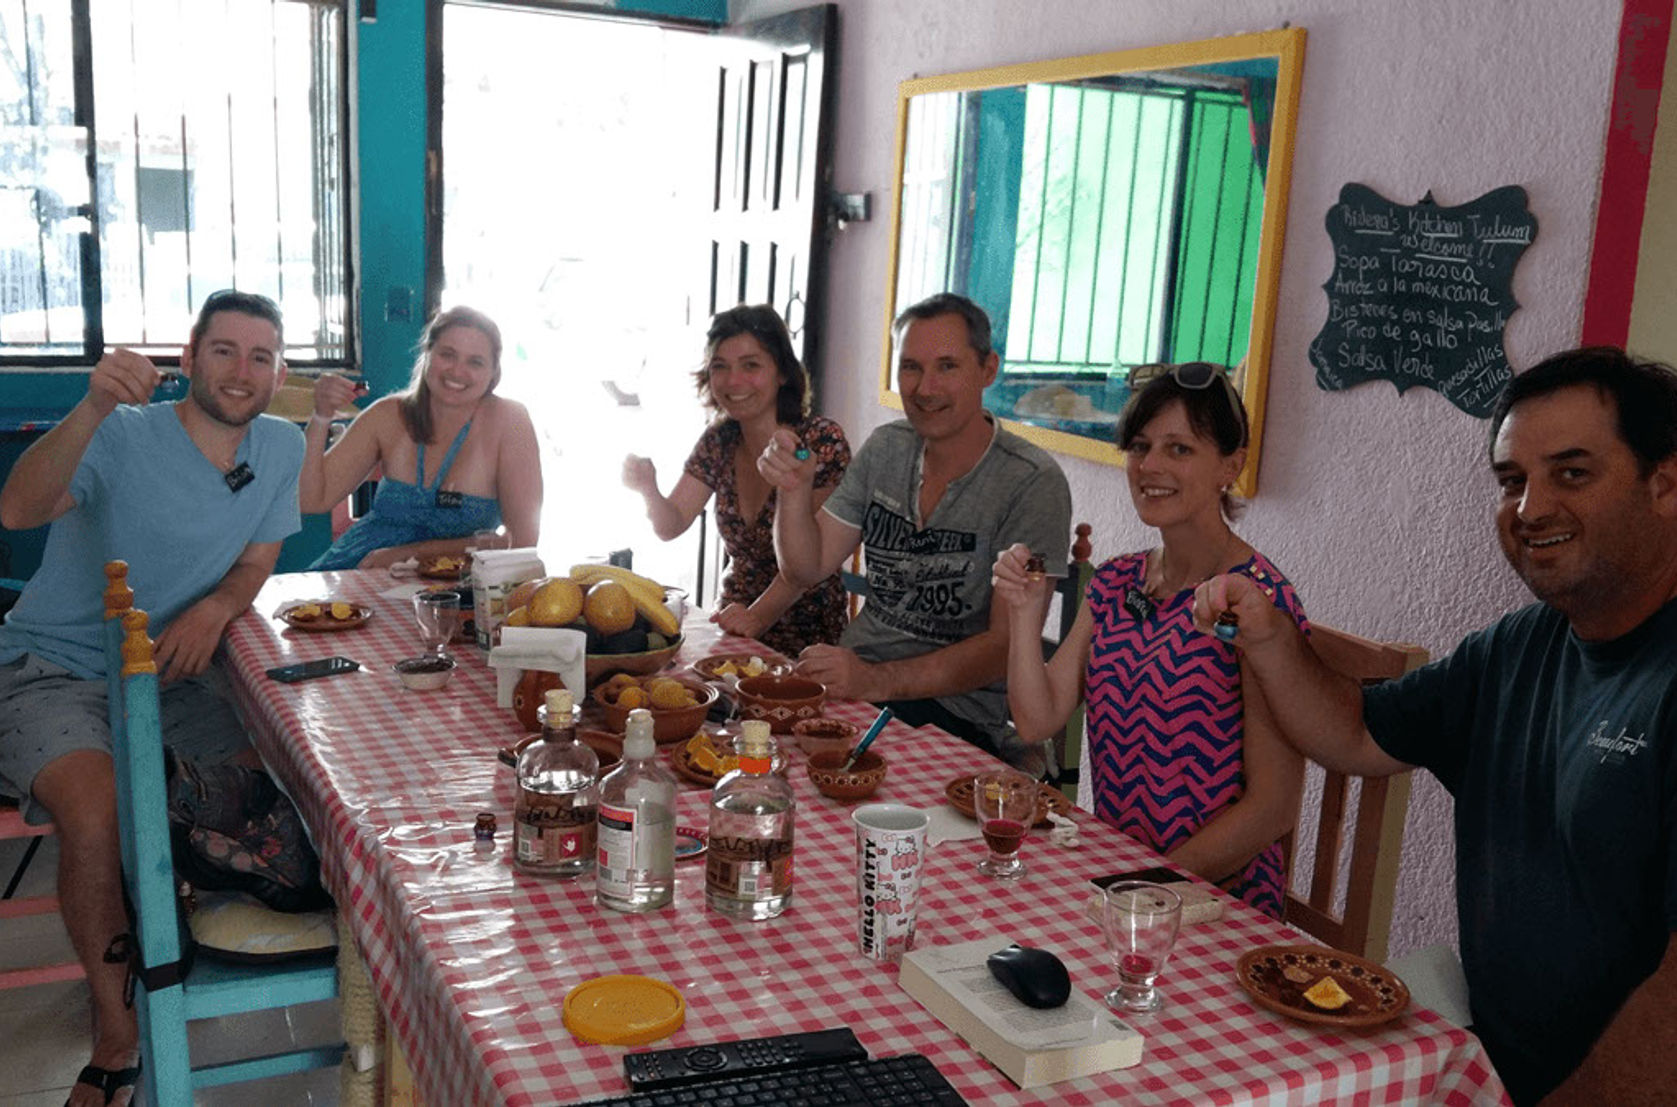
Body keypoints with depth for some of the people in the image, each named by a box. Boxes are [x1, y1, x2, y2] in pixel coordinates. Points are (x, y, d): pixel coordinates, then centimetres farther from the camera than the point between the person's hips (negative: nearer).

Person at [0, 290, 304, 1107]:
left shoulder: (281, 449, 0)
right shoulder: (124, 437, -17)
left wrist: (215, 607, -16)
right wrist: (94, 406, -48)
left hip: (167, 673, 6)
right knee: (98, 811, -30)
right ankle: (118, 1041, -12)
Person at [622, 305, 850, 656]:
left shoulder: (822, 441, -13)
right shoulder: (719, 441, 5)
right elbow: (671, 526, 3)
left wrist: (758, 616, -31)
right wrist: (648, 491, -18)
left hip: (807, 637, -5)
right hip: (735, 626, 5)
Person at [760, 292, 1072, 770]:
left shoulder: (1032, 484, -12)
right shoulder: (885, 448, 8)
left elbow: (1007, 648, -17)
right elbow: (806, 567, 11)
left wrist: (877, 681, -27)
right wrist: (795, 490, -9)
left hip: (954, 712, -6)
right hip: (854, 681, 6)